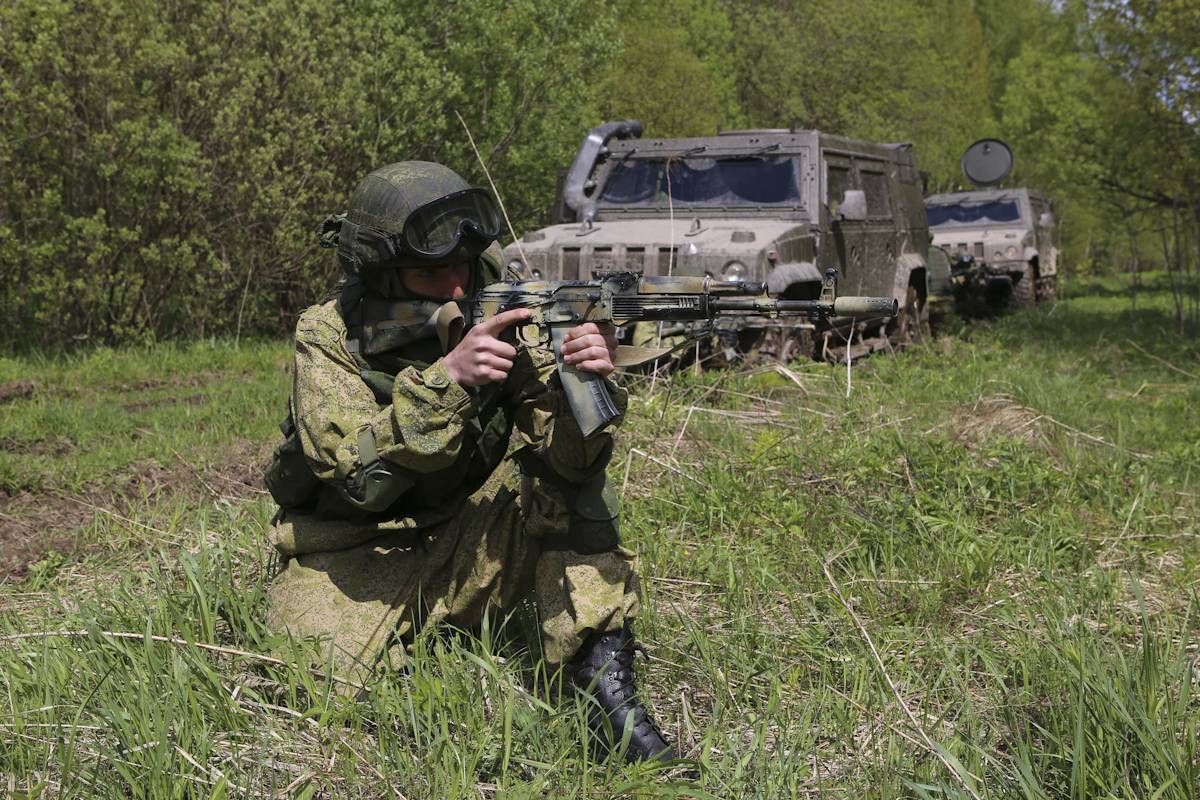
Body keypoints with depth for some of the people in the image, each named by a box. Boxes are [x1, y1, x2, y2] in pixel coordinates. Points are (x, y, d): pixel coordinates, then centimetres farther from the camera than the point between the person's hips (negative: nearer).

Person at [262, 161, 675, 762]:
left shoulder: (499, 315, -9)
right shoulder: (327, 334, -14)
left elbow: (563, 457, -18)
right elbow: (357, 474, -28)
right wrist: (447, 378, -38)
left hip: (469, 551, 2)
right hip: (355, 559, -2)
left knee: (566, 453, -21)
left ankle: (605, 687, -22)